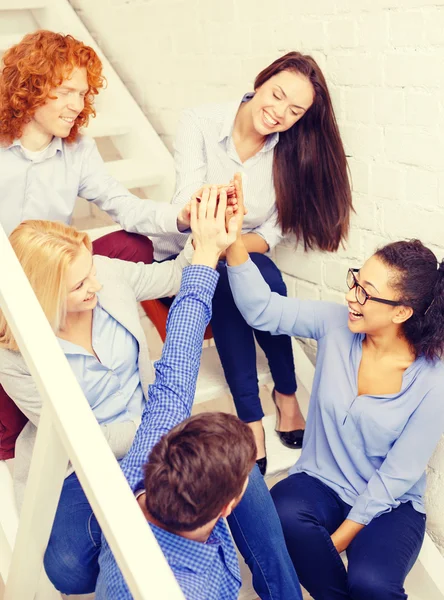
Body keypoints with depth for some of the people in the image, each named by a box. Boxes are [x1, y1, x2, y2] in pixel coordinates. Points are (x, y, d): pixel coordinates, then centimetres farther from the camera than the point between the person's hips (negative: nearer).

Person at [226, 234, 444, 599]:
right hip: (321, 483, 3)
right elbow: (262, 309, -15)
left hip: (390, 505, -3)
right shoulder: (336, 324, -11)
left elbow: (396, 478, -15)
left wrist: (337, 539, -15)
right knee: (284, 513, -30)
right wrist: (233, 240, -29)